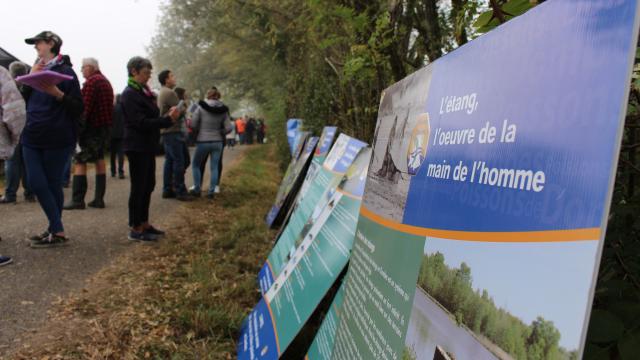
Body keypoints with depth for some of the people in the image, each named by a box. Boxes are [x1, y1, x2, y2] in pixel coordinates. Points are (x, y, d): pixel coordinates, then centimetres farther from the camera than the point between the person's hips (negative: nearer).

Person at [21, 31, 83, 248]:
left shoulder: (65, 71, -4)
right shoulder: (36, 70, 15)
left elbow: (79, 108, -7)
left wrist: (58, 94, -23)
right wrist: (30, 76, -1)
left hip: (57, 139, -6)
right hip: (32, 137, 6)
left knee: (53, 184, 1)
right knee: (36, 183, 0)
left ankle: (56, 232, 12)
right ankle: (57, 230, 11)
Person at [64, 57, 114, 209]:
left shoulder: (91, 81, -11)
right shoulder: (106, 81, 19)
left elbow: (85, 106, -18)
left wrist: (79, 127, -17)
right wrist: (107, 124, 17)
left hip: (91, 127, -9)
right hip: (104, 127, 9)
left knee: (80, 162, -6)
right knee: (99, 160, 10)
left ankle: (78, 199, -8)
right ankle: (99, 198, 11)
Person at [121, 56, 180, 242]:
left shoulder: (144, 92, 15)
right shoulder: (129, 94, -13)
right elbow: (141, 122, -21)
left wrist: (169, 116, -1)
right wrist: (168, 119, -22)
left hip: (148, 146, 9)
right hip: (137, 147, -9)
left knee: (148, 185, 14)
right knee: (139, 187, -4)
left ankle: (144, 223, 25)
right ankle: (135, 229, 4)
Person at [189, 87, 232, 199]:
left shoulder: (201, 107, -8)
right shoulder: (223, 110, 0)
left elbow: (193, 124, -8)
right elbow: (228, 128, -3)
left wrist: (200, 130, 11)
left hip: (203, 142, -2)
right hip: (217, 142, 3)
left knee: (195, 165, 15)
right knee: (214, 167, 8)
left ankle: (197, 190, 14)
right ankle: (211, 192, 5)